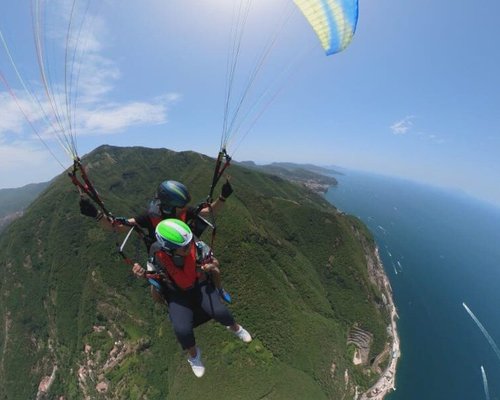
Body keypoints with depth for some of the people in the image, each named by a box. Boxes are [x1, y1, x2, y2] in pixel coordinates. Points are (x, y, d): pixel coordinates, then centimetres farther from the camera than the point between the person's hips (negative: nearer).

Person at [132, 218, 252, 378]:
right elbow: (155, 276, -4)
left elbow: (214, 262, -11)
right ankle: (193, 354, 19)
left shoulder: (195, 244, -28)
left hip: (199, 285, 0)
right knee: (182, 330, -20)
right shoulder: (157, 254, -26)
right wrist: (142, 274, -24)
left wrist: (211, 265, -32)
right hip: (176, 294, 0)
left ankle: (235, 328, 20)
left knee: (220, 312, -20)